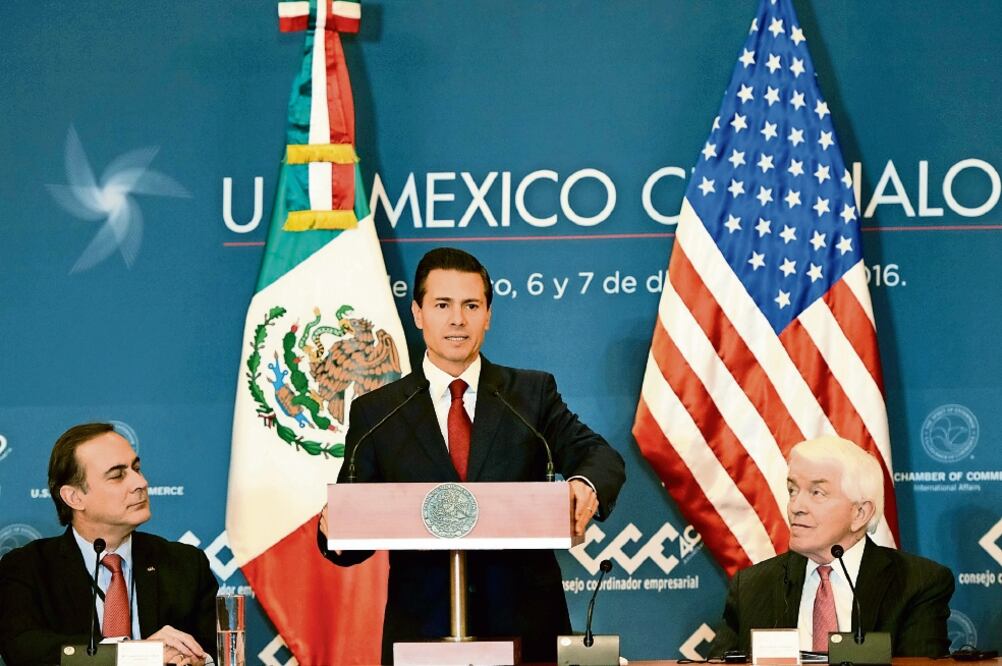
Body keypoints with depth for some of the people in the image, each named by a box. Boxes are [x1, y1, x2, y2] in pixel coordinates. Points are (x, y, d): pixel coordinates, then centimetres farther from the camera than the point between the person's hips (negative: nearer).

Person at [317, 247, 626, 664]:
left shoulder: (532, 394, 8)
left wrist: (585, 485, -27)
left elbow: (599, 456, -4)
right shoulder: (375, 414, 7)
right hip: (421, 630, 0)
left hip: (526, 627, 0)